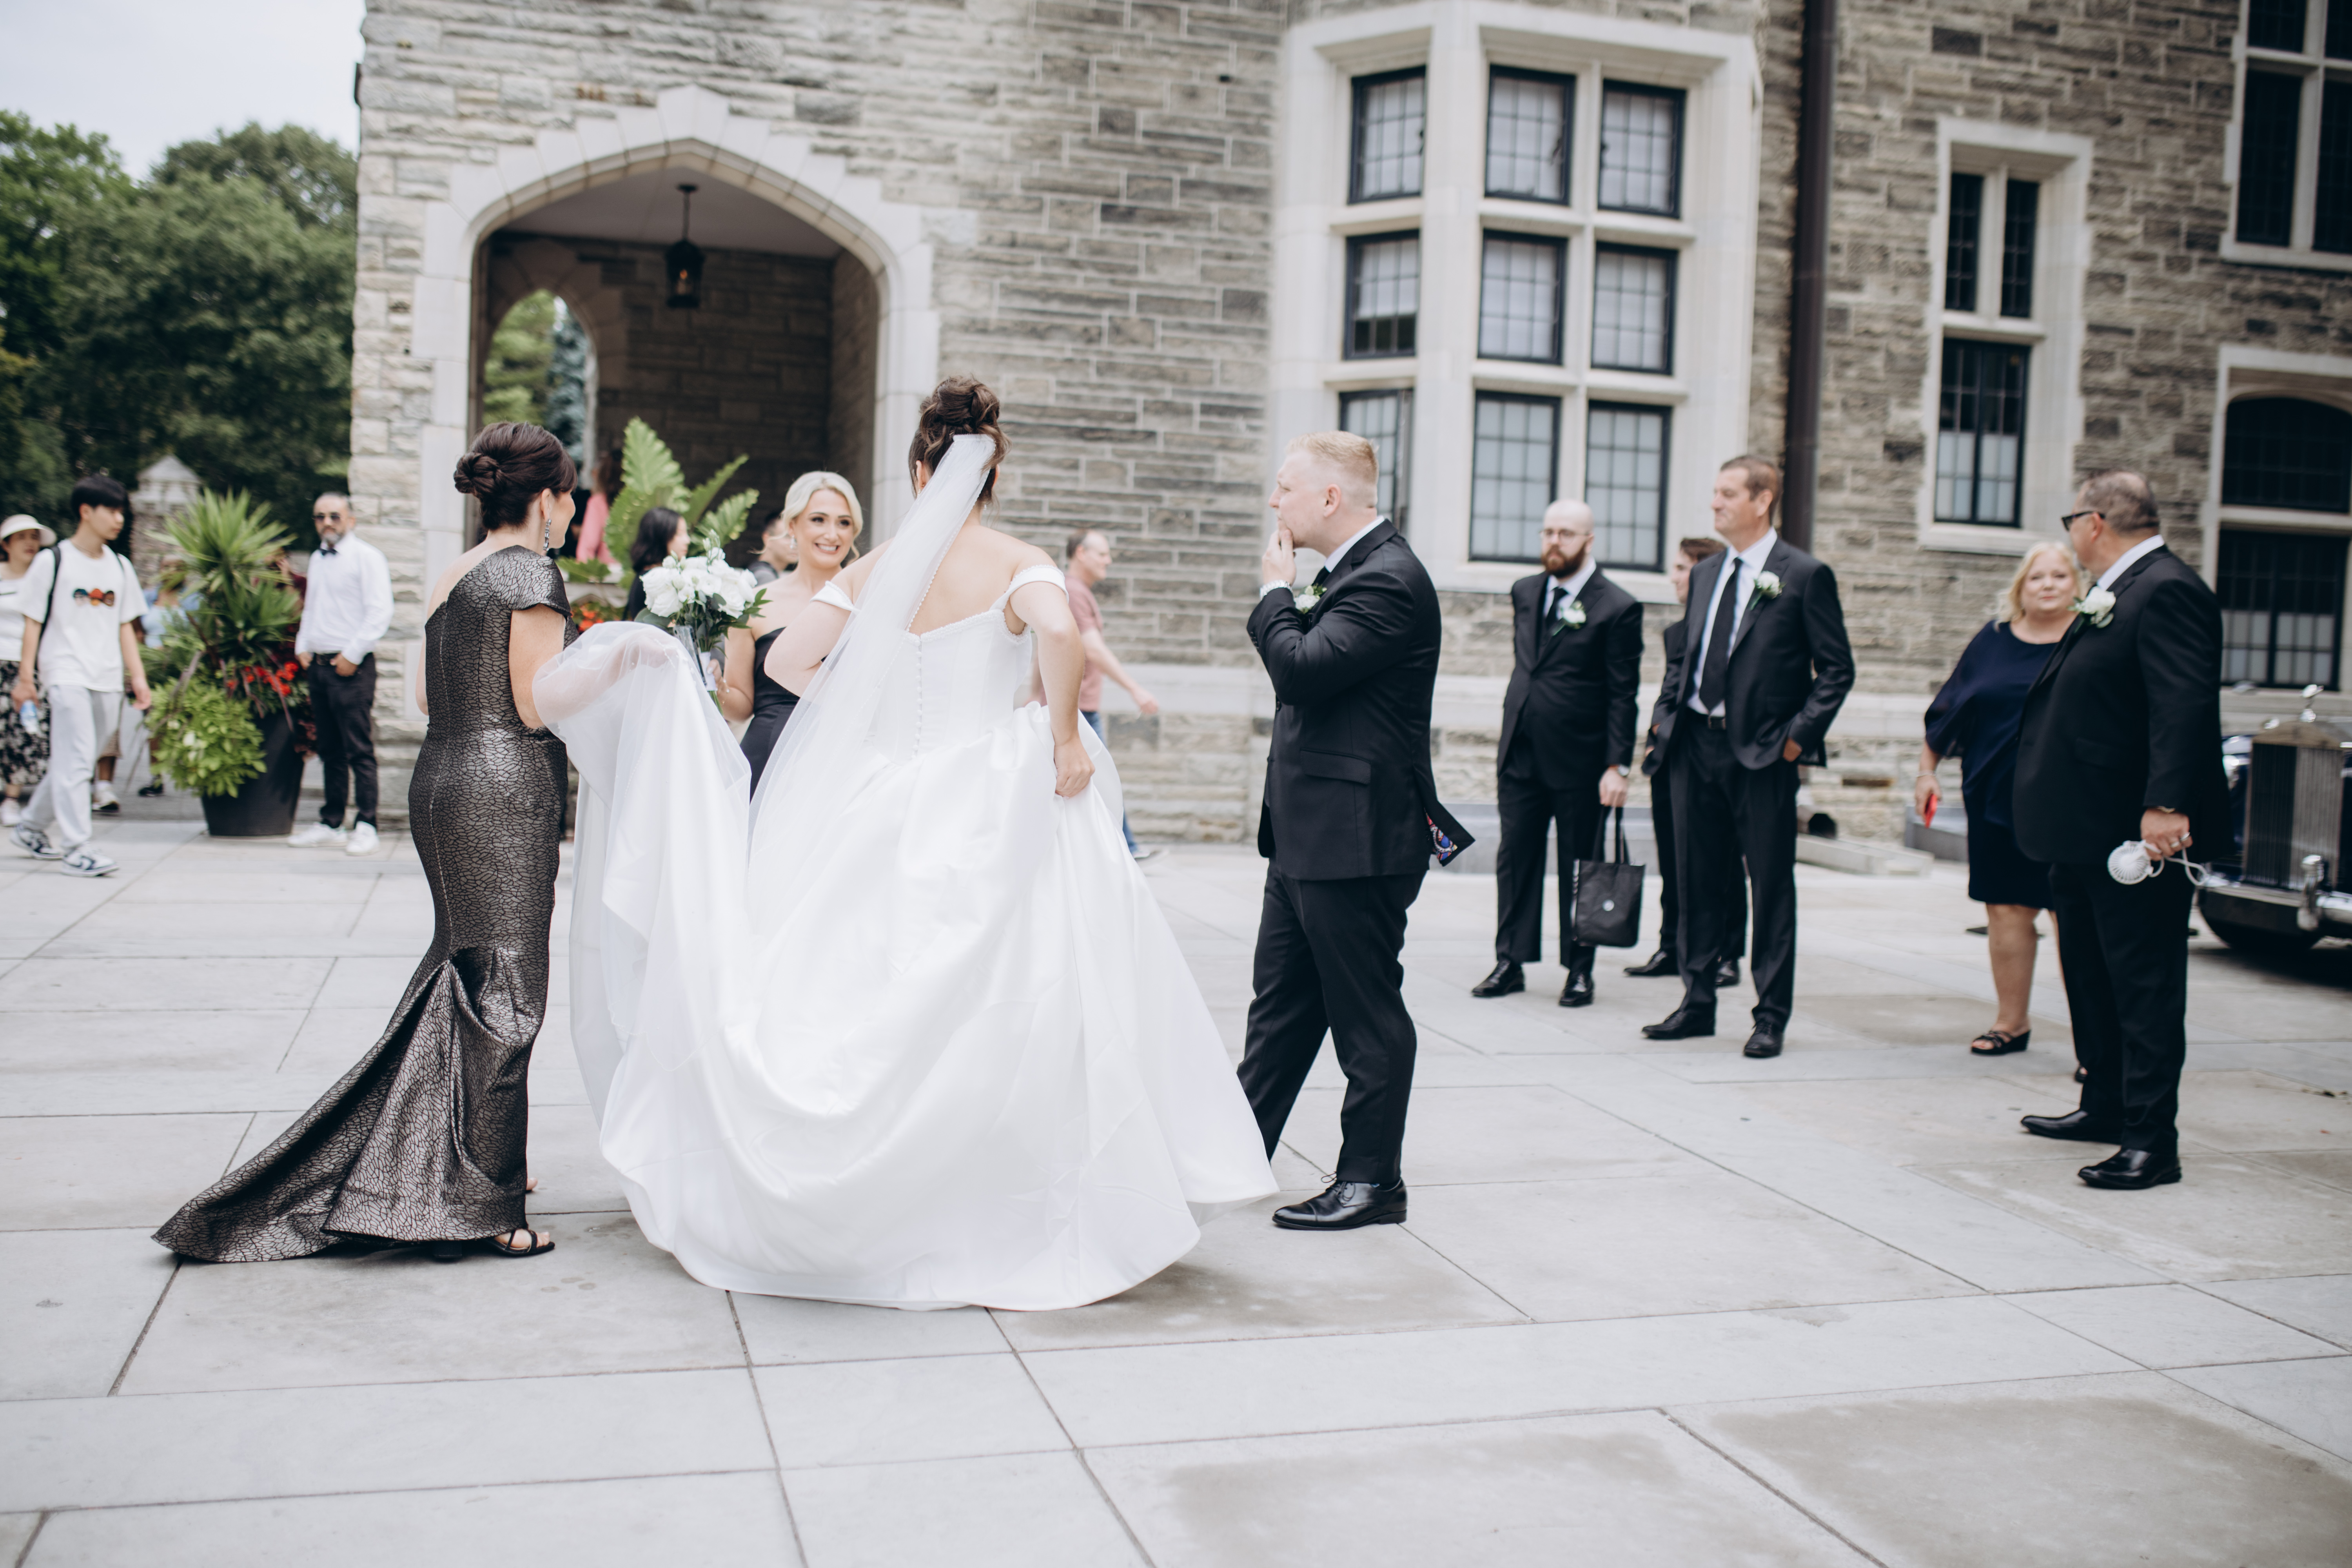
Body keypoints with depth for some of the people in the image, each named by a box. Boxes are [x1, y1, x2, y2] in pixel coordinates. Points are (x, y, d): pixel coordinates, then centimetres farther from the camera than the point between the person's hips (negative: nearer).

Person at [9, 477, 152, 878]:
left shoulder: (119, 566, 14)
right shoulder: (53, 561, -1)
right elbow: (33, 622, -1)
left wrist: (138, 678, 10)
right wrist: (25, 677, -5)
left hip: (107, 680, 6)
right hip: (66, 675, -5)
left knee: (73, 763, 11)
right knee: (76, 760, -12)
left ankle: (31, 827, 29)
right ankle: (75, 847, -10)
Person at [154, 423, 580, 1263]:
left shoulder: (452, 577, 14)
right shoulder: (531, 573, -12)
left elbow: (427, 696, 17)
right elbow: (540, 706, -15)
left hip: (439, 782, 9)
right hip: (504, 792, -9)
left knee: (460, 979, 18)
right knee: (504, 996, -3)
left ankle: (434, 1179, 26)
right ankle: (478, 1207, 2)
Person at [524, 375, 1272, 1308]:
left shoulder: (873, 569, 7)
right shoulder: (1018, 565, -4)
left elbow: (786, 660, 3)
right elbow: (1059, 631, -24)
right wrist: (1065, 737, -14)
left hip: (877, 803, 4)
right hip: (985, 808, -3)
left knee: (862, 996, 11)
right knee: (990, 1008, 2)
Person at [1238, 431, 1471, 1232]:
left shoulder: (1388, 579, -17)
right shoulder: (1351, 571, 15)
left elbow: (1303, 670, -26)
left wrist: (1275, 593, -10)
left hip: (1356, 840, -10)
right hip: (1309, 837, 10)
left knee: (1367, 1015, 1)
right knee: (1281, 1004, 17)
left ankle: (1372, 1180, 13)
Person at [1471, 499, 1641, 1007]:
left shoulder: (1617, 608, -7)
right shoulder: (1524, 593, 11)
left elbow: (1623, 694, -8)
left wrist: (1617, 765, -13)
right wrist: (1509, 737, 14)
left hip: (1578, 761, -5)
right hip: (1521, 755, 5)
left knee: (1579, 868, 6)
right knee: (1515, 859, 8)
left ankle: (1579, 971, 16)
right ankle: (1510, 962, 17)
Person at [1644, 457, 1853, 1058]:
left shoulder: (1806, 575, -5)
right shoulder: (1705, 574, 13)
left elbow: (1837, 670, -5)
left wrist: (1799, 736, -13)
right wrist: (1666, 714, 8)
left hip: (1763, 753, -6)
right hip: (1695, 744, 6)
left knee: (1771, 885, 2)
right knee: (1695, 879, 11)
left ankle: (1772, 1016, 11)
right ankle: (1697, 1003, 22)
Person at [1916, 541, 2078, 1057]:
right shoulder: (1993, 642, 10)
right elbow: (1948, 709, 15)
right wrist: (1925, 771, 13)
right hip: (1997, 801, 3)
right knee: (2006, 911, 8)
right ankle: (2012, 1022, 21)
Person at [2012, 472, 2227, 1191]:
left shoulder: (2168, 590, -16)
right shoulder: (2113, 597, 17)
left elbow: (2185, 704, -26)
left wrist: (2167, 805, -33)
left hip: (2136, 831, -11)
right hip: (2087, 831, 11)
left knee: (2146, 983, -5)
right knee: (2091, 972, 20)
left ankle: (2152, 1141, -1)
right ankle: (2106, 1105, 33)